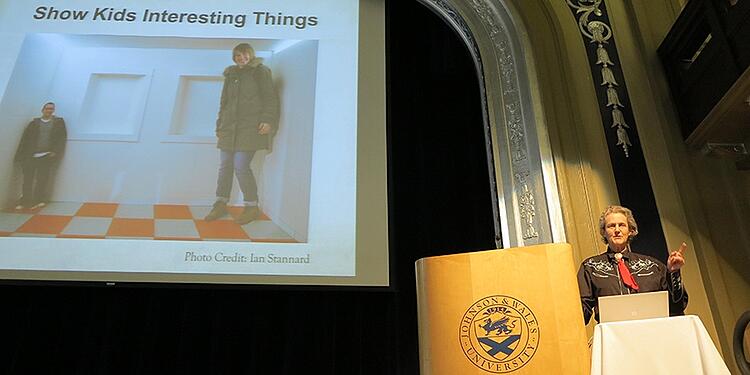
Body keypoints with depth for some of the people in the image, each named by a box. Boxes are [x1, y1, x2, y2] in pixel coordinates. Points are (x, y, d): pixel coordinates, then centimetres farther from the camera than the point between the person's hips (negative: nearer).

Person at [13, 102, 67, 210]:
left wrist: (55, 152, -7)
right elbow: (25, 139, 10)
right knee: (28, 179, -1)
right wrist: (21, 155, 2)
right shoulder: (34, 123, 15)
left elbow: (62, 138, 5)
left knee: (43, 178, -8)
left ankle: (39, 201, -5)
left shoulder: (59, 122, 12)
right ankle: (25, 202, 3)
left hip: (47, 156, -2)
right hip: (31, 156, 2)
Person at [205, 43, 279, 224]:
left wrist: (267, 120, -16)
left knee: (241, 166, -12)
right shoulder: (231, 75, 20)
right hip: (229, 127, 6)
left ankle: (252, 207, 2)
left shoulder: (260, 72, 3)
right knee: (225, 166, 5)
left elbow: (270, 98, -3)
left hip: (250, 127, -6)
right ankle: (220, 204, 18)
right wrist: (220, 126, 19)